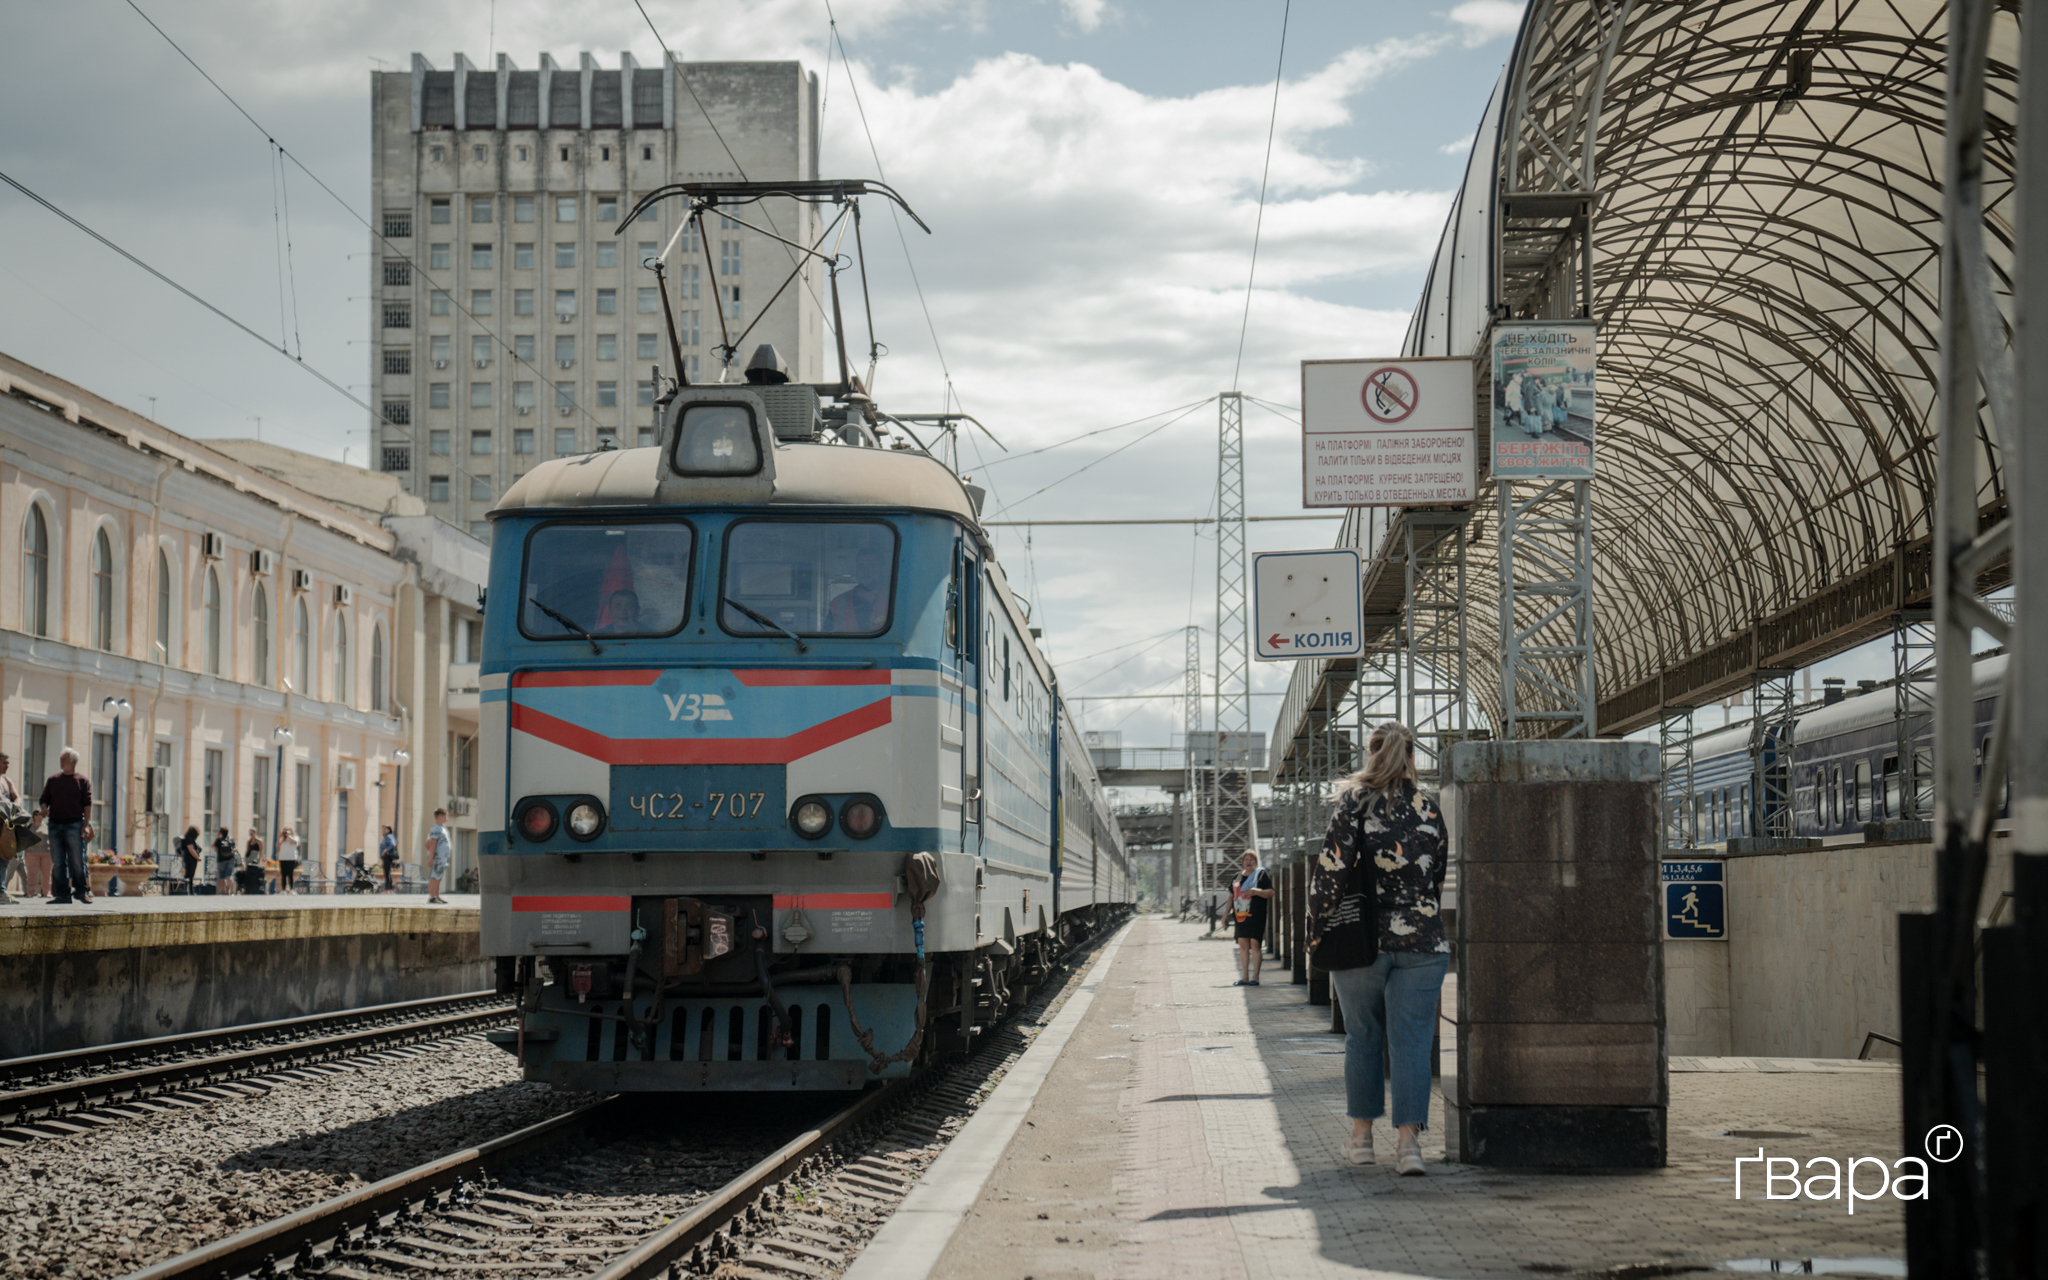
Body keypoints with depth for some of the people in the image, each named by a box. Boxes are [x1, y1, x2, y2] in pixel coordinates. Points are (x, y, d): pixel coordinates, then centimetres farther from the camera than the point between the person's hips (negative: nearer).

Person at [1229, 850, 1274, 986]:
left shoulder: (1261, 874, 1)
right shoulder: (1237, 877, 16)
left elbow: (1271, 892, -5)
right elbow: (1232, 896, 22)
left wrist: (1257, 892, -20)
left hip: (1256, 917, -5)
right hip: (1240, 916, 5)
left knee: (1255, 944, -7)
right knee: (1243, 945, 4)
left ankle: (1255, 977, -4)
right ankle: (1244, 977, 7)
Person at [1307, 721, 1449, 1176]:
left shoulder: (1355, 804, -6)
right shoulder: (1430, 809, 5)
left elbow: (1331, 872, -11)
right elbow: (1440, 878, 12)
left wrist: (1317, 931, -1)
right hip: (1422, 942, 2)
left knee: (1363, 1037, 12)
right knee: (1411, 1040, -1)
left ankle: (1361, 1136, 20)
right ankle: (1409, 1142, -11)